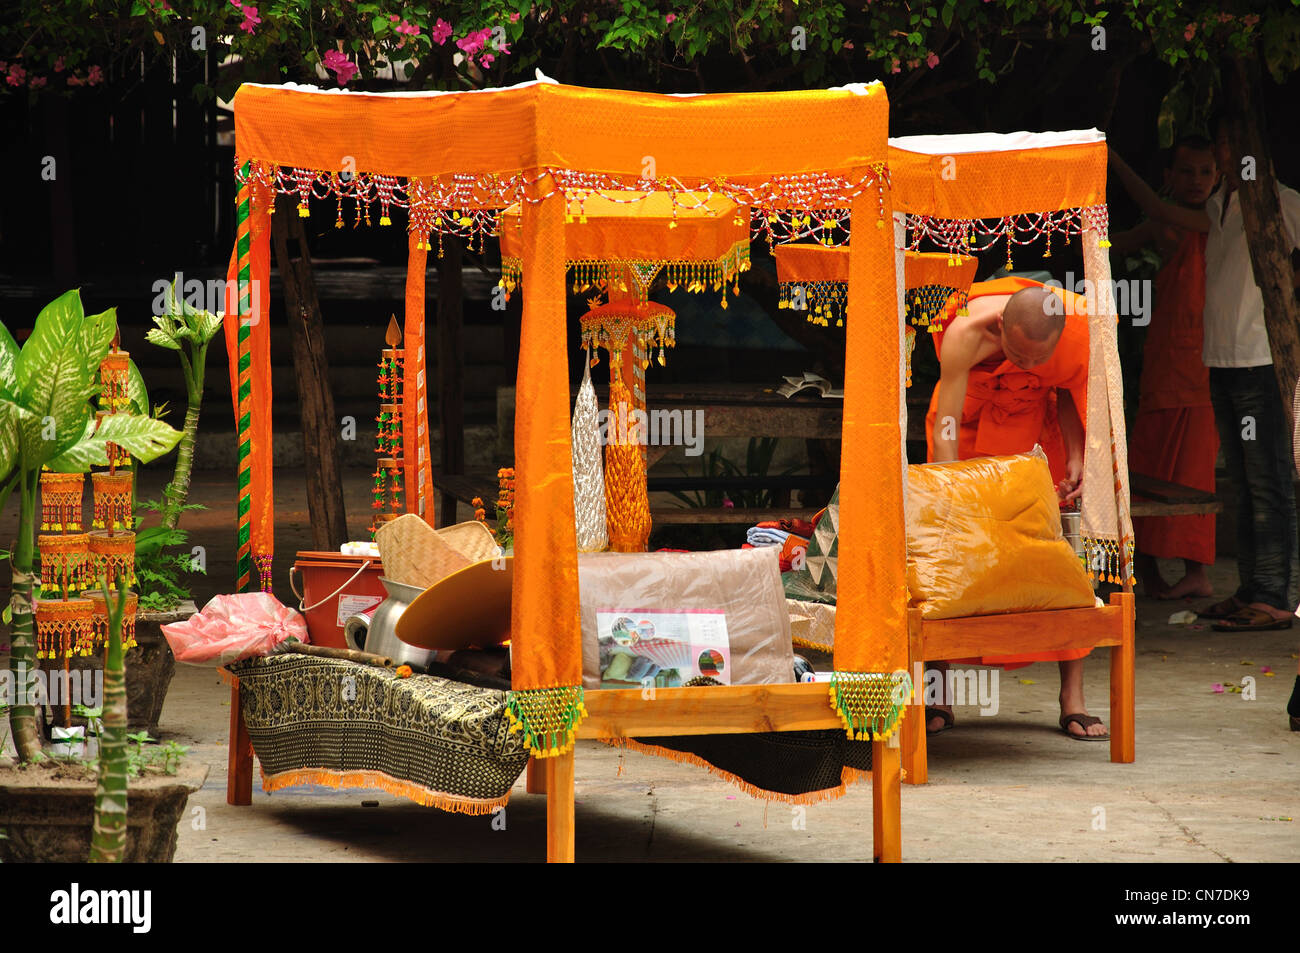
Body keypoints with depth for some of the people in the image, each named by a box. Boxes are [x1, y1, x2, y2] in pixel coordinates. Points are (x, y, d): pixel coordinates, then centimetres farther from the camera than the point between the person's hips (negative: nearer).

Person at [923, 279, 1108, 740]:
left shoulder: (1081, 325, -30)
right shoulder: (966, 333, -38)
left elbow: (1069, 388, -7)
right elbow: (946, 427, -35)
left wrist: (1075, 457, -17)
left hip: (1038, 418, 1)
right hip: (973, 413, -1)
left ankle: (1072, 698, -4)